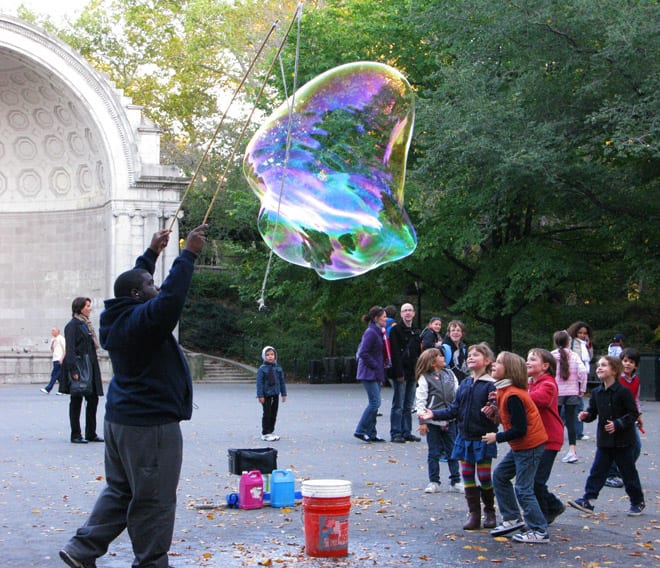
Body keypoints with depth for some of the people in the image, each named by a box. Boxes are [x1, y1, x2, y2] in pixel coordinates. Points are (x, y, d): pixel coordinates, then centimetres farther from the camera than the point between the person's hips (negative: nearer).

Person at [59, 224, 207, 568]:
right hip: (150, 424, -10)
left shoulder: (121, 317, 10)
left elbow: (134, 281, 28)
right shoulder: (141, 320, -18)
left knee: (119, 491, 18)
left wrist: (152, 253, 30)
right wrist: (188, 255, -26)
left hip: (122, 420, 10)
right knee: (154, 500, -1)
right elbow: (171, 297, -33)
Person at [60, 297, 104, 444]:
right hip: (78, 368, -8)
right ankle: (75, 435, 5)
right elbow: (70, 349, -16)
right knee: (76, 401, -1)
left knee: (93, 399, 8)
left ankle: (91, 433, 15)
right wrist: (73, 370, -23)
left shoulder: (86, 324, 17)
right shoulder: (73, 325, -9)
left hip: (90, 368, 8)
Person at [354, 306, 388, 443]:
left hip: (376, 373, 10)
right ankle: (361, 431, -6)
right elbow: (363, 353, -20)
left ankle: (371, 433, 14)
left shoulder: (379, 332, 14)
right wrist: (375, 365, -15)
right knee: (375, 402, -12)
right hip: (369, 373, -10)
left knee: (374, 403, 10)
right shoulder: (371, 332, -15)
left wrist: (381, 366, 11)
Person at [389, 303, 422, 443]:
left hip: (412, 373, 7)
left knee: (409, 405, 10)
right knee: (398, 405, -5)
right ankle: (396, 433, -2)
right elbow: (395, 353, -12)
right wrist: (399, 373, -17)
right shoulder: (396, 330, -5)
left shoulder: (416, 331, 16)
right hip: (401, 372, -7)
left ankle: (406, 433, 15)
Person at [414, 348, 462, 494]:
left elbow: (457, 394, 12)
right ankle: (434, 482, 14)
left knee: (452, 451, 7)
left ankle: (455, 481, 15)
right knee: (434, 453, 4)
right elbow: (420, 400, -9)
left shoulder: (449, 374, 7)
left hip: (449, 420, 4)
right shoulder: (424, 378, -7)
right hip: (433, 421, -4)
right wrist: (422, 421, -12)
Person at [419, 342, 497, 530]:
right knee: (467, 476, 6)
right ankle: (473, 513, 15)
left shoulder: (490, 385, -11)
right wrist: (433, 414, 2)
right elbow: (454, 409, 10)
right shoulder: (464, 384, 9)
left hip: (483, 439, -6)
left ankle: (489, 511, 21)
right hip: (464, 437, 6)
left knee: (484, 476, 1)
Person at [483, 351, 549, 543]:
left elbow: (520, 429, -23)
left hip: (529, 446, -10)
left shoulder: (513, 396, -23)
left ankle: (539, 532, 3)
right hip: (520, 447, 10)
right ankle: (512, 519, 24)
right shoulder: (505, 391, 8)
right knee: (500, 476, 16)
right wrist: (496, 411, -1)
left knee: (523, 489, -5)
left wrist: (497, 437, -14)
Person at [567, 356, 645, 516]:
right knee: (597, 470, 2)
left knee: (628, 472, 7)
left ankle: (637, 502, 22)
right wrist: (586, 415, -10)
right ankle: (587, 500, 2)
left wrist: (618, 424, -21)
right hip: (604, 440, 5)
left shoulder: (623, 391, -13)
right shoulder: (597, 392, 4)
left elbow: (633, 414, -12)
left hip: (623, 441, -5)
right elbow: (593, 412, 11)